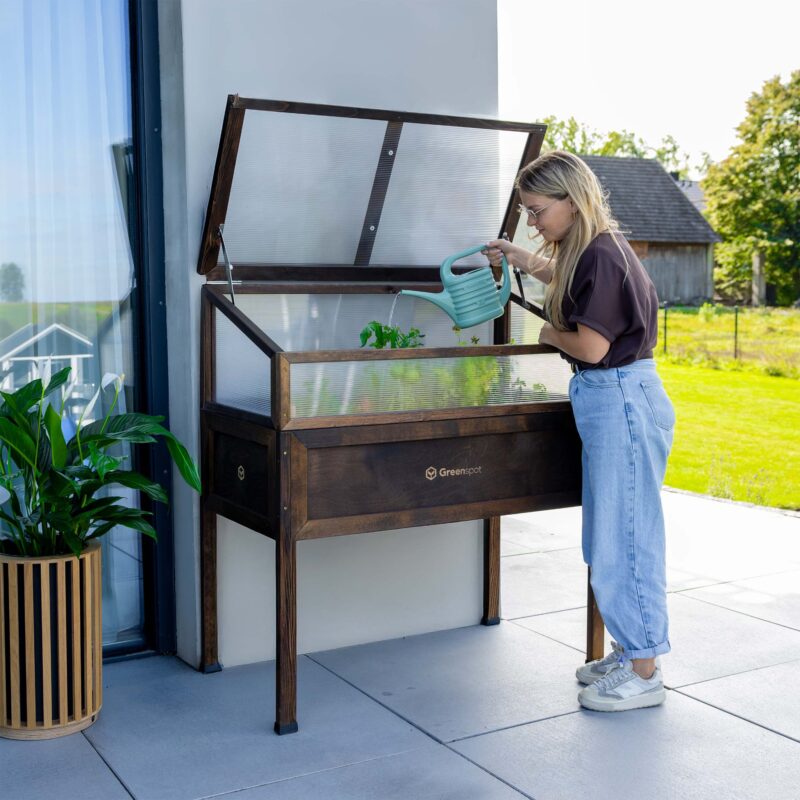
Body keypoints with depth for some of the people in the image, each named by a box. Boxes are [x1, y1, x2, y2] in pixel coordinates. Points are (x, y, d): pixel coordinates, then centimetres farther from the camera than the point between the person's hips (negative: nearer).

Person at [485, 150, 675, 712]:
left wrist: (551, 335, -2)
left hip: (623, 399, -10)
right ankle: (632, 652, 27)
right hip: (608, 400, 10)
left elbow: (590, 346, -21)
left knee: (624, 535, -3)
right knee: (610, 537, 15)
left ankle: (644, 673, 7)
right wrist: (519, 257, 26)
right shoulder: (587, 251, 12)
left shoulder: (603, 255, -18)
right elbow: (565, 280, 37)